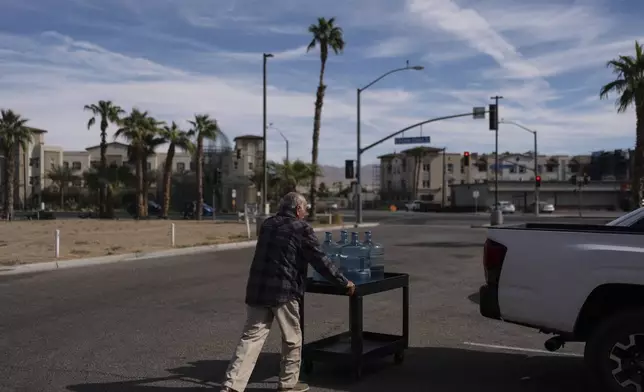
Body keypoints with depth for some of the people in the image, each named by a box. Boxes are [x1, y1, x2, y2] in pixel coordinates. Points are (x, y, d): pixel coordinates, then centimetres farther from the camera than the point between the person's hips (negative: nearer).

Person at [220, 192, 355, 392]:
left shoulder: (267, 224, 15)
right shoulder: (301, 228, -5)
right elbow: (320, 260, -5)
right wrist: (343, 282, 4)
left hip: (257, 289, 6)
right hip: (283, 291, -6)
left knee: (251, 337, 6)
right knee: (292, 339, 11)